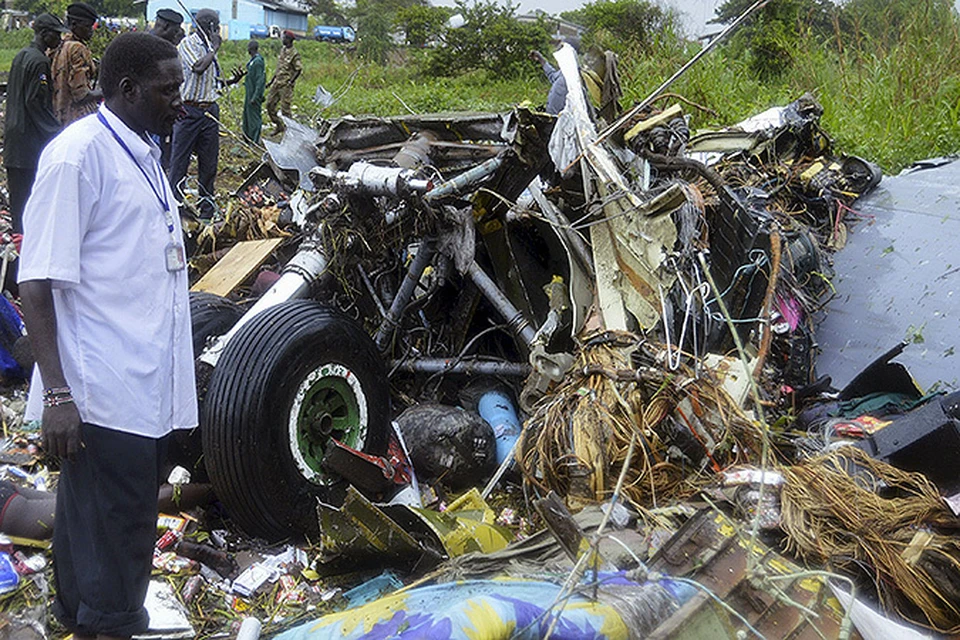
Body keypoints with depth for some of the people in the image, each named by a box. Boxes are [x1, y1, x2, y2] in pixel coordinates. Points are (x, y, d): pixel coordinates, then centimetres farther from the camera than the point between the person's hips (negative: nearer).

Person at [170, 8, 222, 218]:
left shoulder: (209, 47, 15)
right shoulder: (187, 44, -8)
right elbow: (198, 67, -24)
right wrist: (214, 48, -13)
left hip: (210, 110, 7)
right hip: (190, 110, -7)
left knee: (209, 161, 9)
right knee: (180, 159, -2)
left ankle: (207, 206, 17)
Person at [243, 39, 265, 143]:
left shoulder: (258, 61, -19)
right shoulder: (253, 60, 11)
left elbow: (260, 80, -23)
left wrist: (255, 97, -25)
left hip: (254, 93, -11)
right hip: (249, 92, 11)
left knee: (254, 116, -5)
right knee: (246, 114, 18)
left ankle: (255, 141, 1)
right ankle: (247, 138, 28)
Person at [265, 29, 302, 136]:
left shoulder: (294, 54, -15)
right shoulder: (282, 50, 11)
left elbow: (299, 70, -15)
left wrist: (290, 82, -19)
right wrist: (271, 81, 18)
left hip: (286, 84, -9)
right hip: (277, 82, 9)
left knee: (285, 107, -5)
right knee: (270, 105, 9)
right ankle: (279, 126, 22)